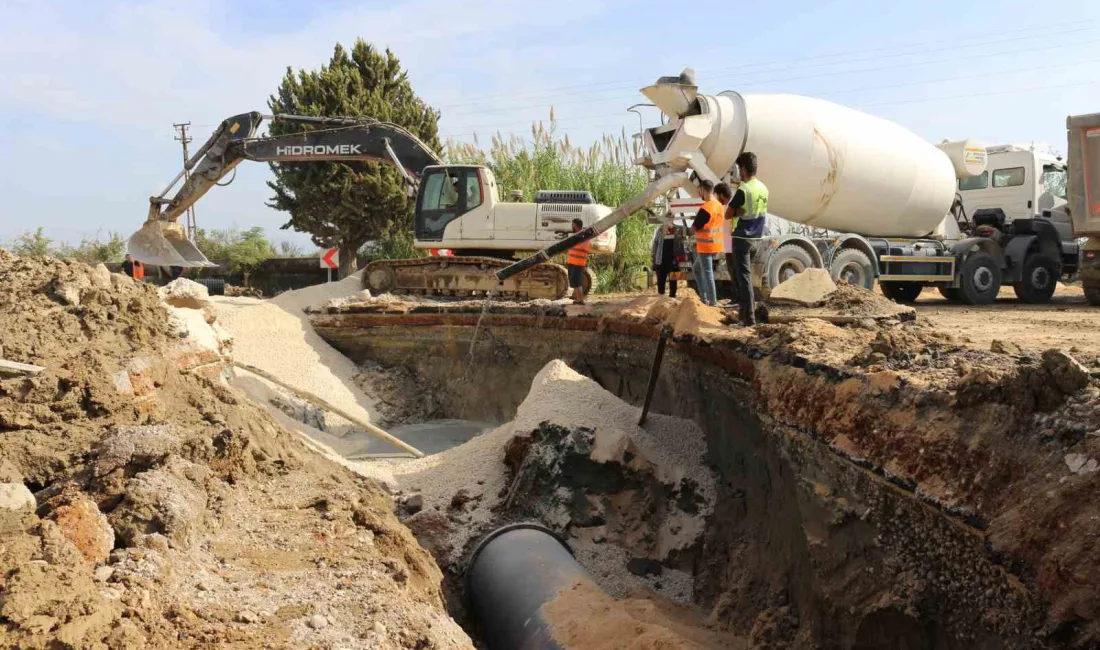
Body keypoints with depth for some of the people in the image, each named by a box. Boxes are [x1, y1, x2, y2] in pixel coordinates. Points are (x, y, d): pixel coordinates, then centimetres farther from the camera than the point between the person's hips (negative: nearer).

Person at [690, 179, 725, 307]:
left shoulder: (705, 209, -20)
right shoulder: (720, 206, 8)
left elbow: (694, 228, -12)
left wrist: (696, 218, 3)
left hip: (706, 247, -9)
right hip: (716, 246, 9)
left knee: (707, 274, -2)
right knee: (696, 268, 22)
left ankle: (713, 302, 1)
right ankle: (704, 298, 21)